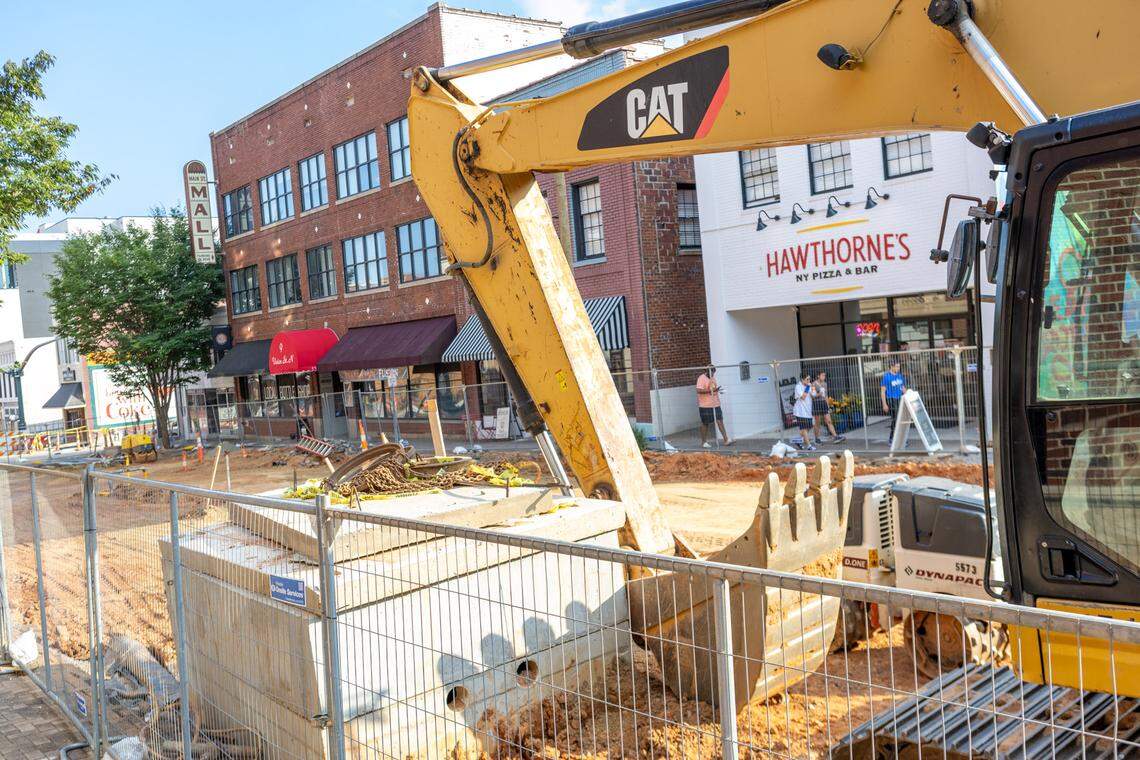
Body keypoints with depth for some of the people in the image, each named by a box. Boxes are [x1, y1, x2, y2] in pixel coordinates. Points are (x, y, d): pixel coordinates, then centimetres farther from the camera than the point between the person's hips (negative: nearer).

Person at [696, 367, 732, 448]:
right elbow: (699, 390, -22)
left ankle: (726, 440, 0)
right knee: (705, 424, 3)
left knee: (720, 421, 0)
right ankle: (704, 442, 15)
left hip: (716, 404, 7)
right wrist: (710, 390, -26)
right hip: (705, 406, -7)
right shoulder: (701, 378, -11)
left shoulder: (713, 378, 14)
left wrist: (716, 389, 7)